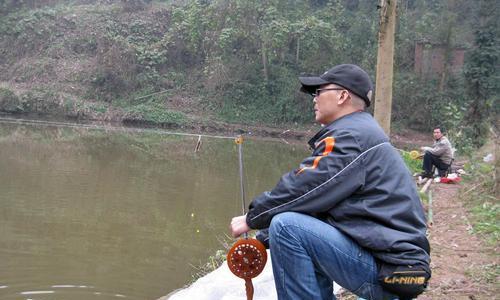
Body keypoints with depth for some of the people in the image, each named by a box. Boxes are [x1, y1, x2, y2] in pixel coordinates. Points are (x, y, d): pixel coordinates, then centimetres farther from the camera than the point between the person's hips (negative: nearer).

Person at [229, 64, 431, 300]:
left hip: (389, 270, -10)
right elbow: (312, 199, 16)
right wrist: (263, 238, 12)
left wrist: (251, 218, -1)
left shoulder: (351, 135, -13)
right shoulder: (363, 132, 19)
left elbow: (300, 188, -17)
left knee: (286, 226, -19)